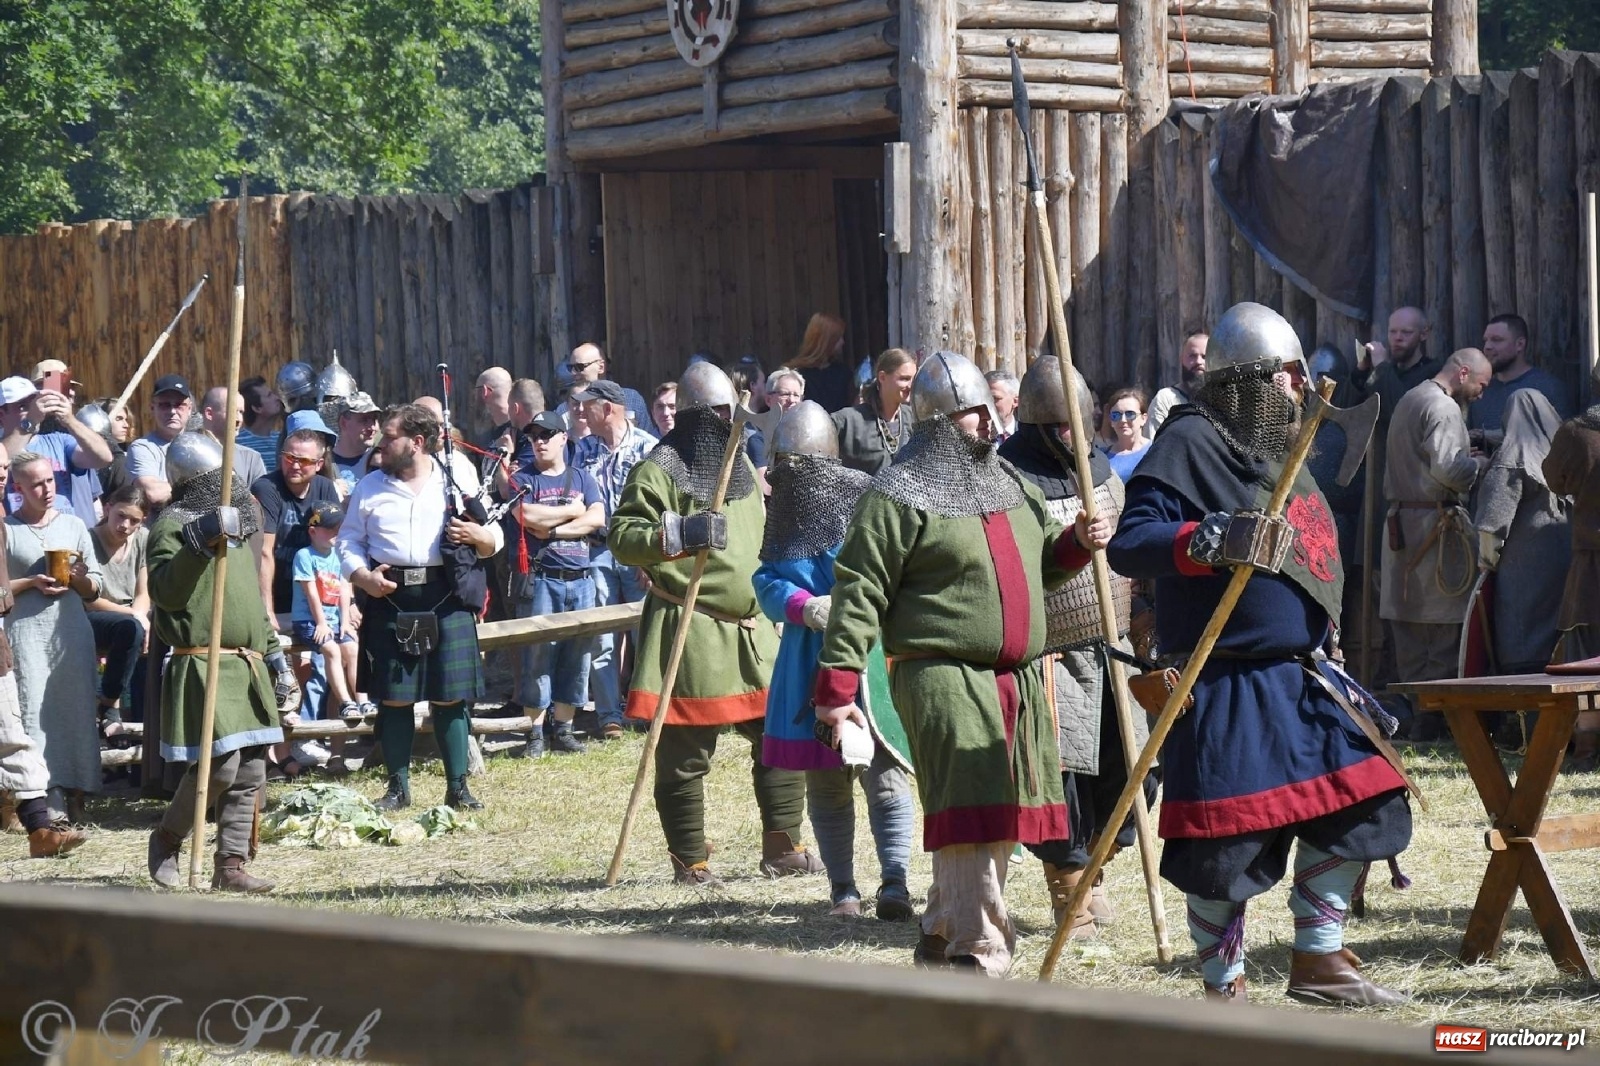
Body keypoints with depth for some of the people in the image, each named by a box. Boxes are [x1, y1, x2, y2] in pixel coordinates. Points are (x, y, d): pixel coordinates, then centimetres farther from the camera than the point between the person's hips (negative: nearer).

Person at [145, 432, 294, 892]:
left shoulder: (237, 524, 21)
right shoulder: (174, 525, -5)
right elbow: (165, 591, -17)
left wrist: (275, 656, 24)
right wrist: (199, 544, -25)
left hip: (248, 665, 8)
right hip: (203, 667, -8)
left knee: (250, 770, 4)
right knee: (219, 765, -14)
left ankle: (231, 865, 9)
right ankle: (166, 841, 7)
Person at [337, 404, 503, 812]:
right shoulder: (369, 487, 11)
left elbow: (494, 540, 12)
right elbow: (348, 541, 12)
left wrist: (479, 536, -10)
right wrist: (363, 577, -6)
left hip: (446, 599, -1)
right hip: (390, 600, 1)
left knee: (451, 697, 1)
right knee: (393, 698, 3)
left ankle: (458, 786, 10)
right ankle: (398, 787, 14)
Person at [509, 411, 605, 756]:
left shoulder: (582, 478, 15)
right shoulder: (523, 480, 6)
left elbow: (597, 518, 0)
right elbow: (527, 516, -13)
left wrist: (552, 528, -8)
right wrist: (573, 510, -2)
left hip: (581, 579, 3)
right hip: (541, 580, -3)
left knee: (577, 654, 3)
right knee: (538, 653, -6)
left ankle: (564, 729, 10)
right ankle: (536, 731, -2)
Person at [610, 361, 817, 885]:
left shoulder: (740, 463, 17)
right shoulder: (659, 469, -8)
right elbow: (621, 537, -14)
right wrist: (677, 534, -27)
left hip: (753, 628, 7)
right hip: (690, 631, -7)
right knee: (685, 753, -1)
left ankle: (782, 847, 17)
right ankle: (689, 861, 8)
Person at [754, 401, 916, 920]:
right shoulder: (783, 505, 7)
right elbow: (767, 580, 3)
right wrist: (801, 606, -16)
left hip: (870, 657, -5)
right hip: (809, 660, 5)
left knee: (884, 771, -12)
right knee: (824, 779, 10)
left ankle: (895, 881, -15)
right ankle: (842, 887, 19)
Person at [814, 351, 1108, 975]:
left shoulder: (1010, 484, 18)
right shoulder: (897, 496, -7)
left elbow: (1041, 565, 29)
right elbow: (859, 594, -11)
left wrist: (1079, 542, 7)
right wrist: (837, 685, -17)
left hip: (1017, 681, 8)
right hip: (942, 676, -8)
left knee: (998, 819, 13)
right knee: (968, 812, -13)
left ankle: (941, 937, 27)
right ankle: (978, 952, -11)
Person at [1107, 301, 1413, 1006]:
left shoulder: (1278, 447, 17)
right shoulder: (1189, 444, -11)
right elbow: (1128, 546, -20)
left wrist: (1323, 641, 26)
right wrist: (1208, 540, -34)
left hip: (1302, 678, 9)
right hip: (1226, 688, -9)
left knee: (1355, 803, 6)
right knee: (1226, 843, -4)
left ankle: (1317, 961, 18)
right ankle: (1224, 990, 10)